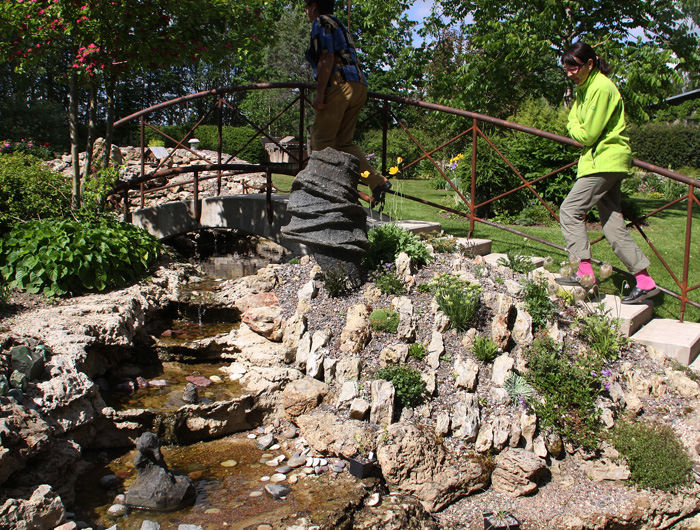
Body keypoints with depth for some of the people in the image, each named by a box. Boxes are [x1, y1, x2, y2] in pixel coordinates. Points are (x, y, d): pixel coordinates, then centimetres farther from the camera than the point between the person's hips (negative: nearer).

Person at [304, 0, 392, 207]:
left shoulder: (321, 22, 3)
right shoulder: (338, 25, 30)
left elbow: (327, 58, -11)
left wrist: (319, 93, -16)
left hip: (340, 85, -9)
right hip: (358, 86, 9)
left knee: (321, 139, -4)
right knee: (343, 142, 8)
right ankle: (378, 181, -4)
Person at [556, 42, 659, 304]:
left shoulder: (601, 88, -14)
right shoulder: (584, 88, 16)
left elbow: (587, 135, -15)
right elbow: (575, 122, 18)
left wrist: (574, 127, 3)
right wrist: (577, 127, -2)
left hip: (605, 162, -10)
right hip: (606, 162, 10)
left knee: (570, 210, -10)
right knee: (612, 223, 6)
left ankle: (584, 271, -10)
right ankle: (644, 281, 6)